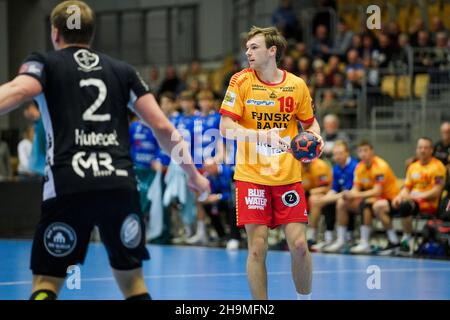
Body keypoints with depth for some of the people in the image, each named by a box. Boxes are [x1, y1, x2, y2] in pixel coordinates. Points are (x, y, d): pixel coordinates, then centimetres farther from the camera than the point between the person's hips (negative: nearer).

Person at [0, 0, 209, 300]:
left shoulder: (45, 63, 11)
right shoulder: (122, 70, 19)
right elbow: (162, 126, 13)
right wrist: (193, 174, 24)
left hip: (67, 186, -3)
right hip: (120, 185, 3)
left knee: (46, 283, 5)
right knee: (133, 282, 15)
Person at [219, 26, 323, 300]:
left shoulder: (296, 85, 1)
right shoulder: (242, 81, -3)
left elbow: (310, 122, 16)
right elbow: (226, 128, -8)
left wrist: (314, 136, -8)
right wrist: (261, 134, -24)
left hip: (289, 176, 1)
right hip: (252, 176, -1)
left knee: (299, 244, -4)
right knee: (257, 249, -4)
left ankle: (305, 298, 17)